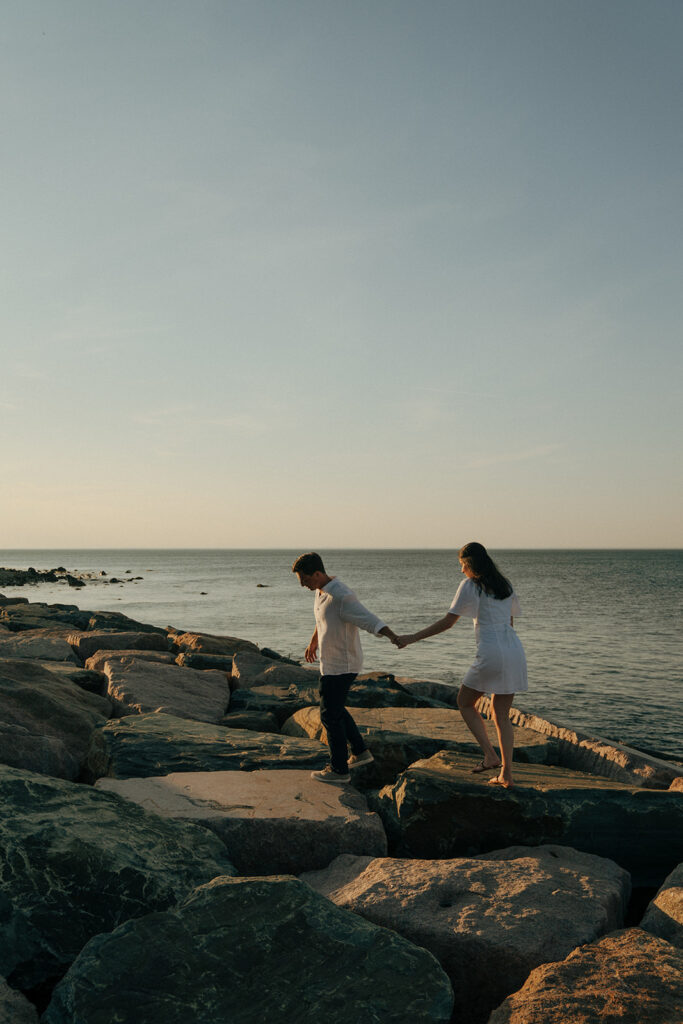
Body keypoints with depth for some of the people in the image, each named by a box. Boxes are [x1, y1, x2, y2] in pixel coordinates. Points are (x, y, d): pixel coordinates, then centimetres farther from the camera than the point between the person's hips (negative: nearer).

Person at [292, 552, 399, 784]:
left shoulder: (342, 597, -25)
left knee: (330, 715, 0)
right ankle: (359, 752, 33)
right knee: (335, 709, 21)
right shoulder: (322, 590, 5)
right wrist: (313, 642, 41)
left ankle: (338, 769, 12)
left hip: (341, 666, -10)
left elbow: (370, 620, -34)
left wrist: (392, 636, -52)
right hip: (332, 663, 10)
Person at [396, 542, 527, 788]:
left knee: (465, 702, 13)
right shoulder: (505, 586, 16)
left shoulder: (470, 586, -3)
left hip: (491, 654, -6)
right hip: (515, 651, 7)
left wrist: (413, 637, -1)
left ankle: (490, 755, 2)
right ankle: (506, 774, 10)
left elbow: (447, 622, -6)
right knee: (501, 714, 13)